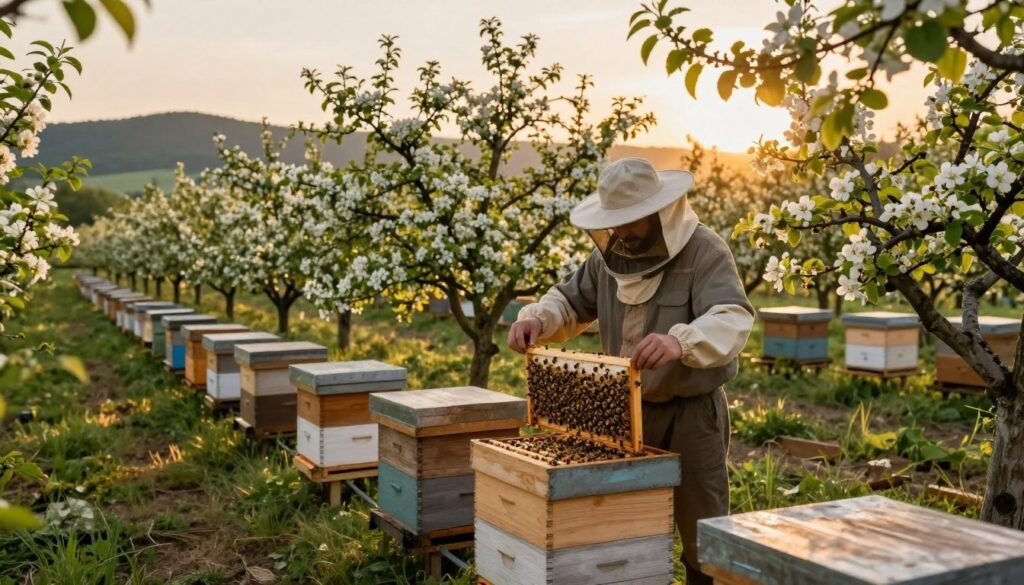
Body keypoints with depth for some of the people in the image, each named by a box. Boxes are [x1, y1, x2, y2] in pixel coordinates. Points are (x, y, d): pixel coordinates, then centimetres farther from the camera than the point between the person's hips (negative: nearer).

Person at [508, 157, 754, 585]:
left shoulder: (705, 252, -18)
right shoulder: (611, 254, 2)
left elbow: (733, 322, -32)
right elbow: (571, 302, 12)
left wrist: (680, 342, -52)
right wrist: (535, 318, -10)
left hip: (692, 412, -6)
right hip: (630, 409, 6)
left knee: (702, 532, 7)